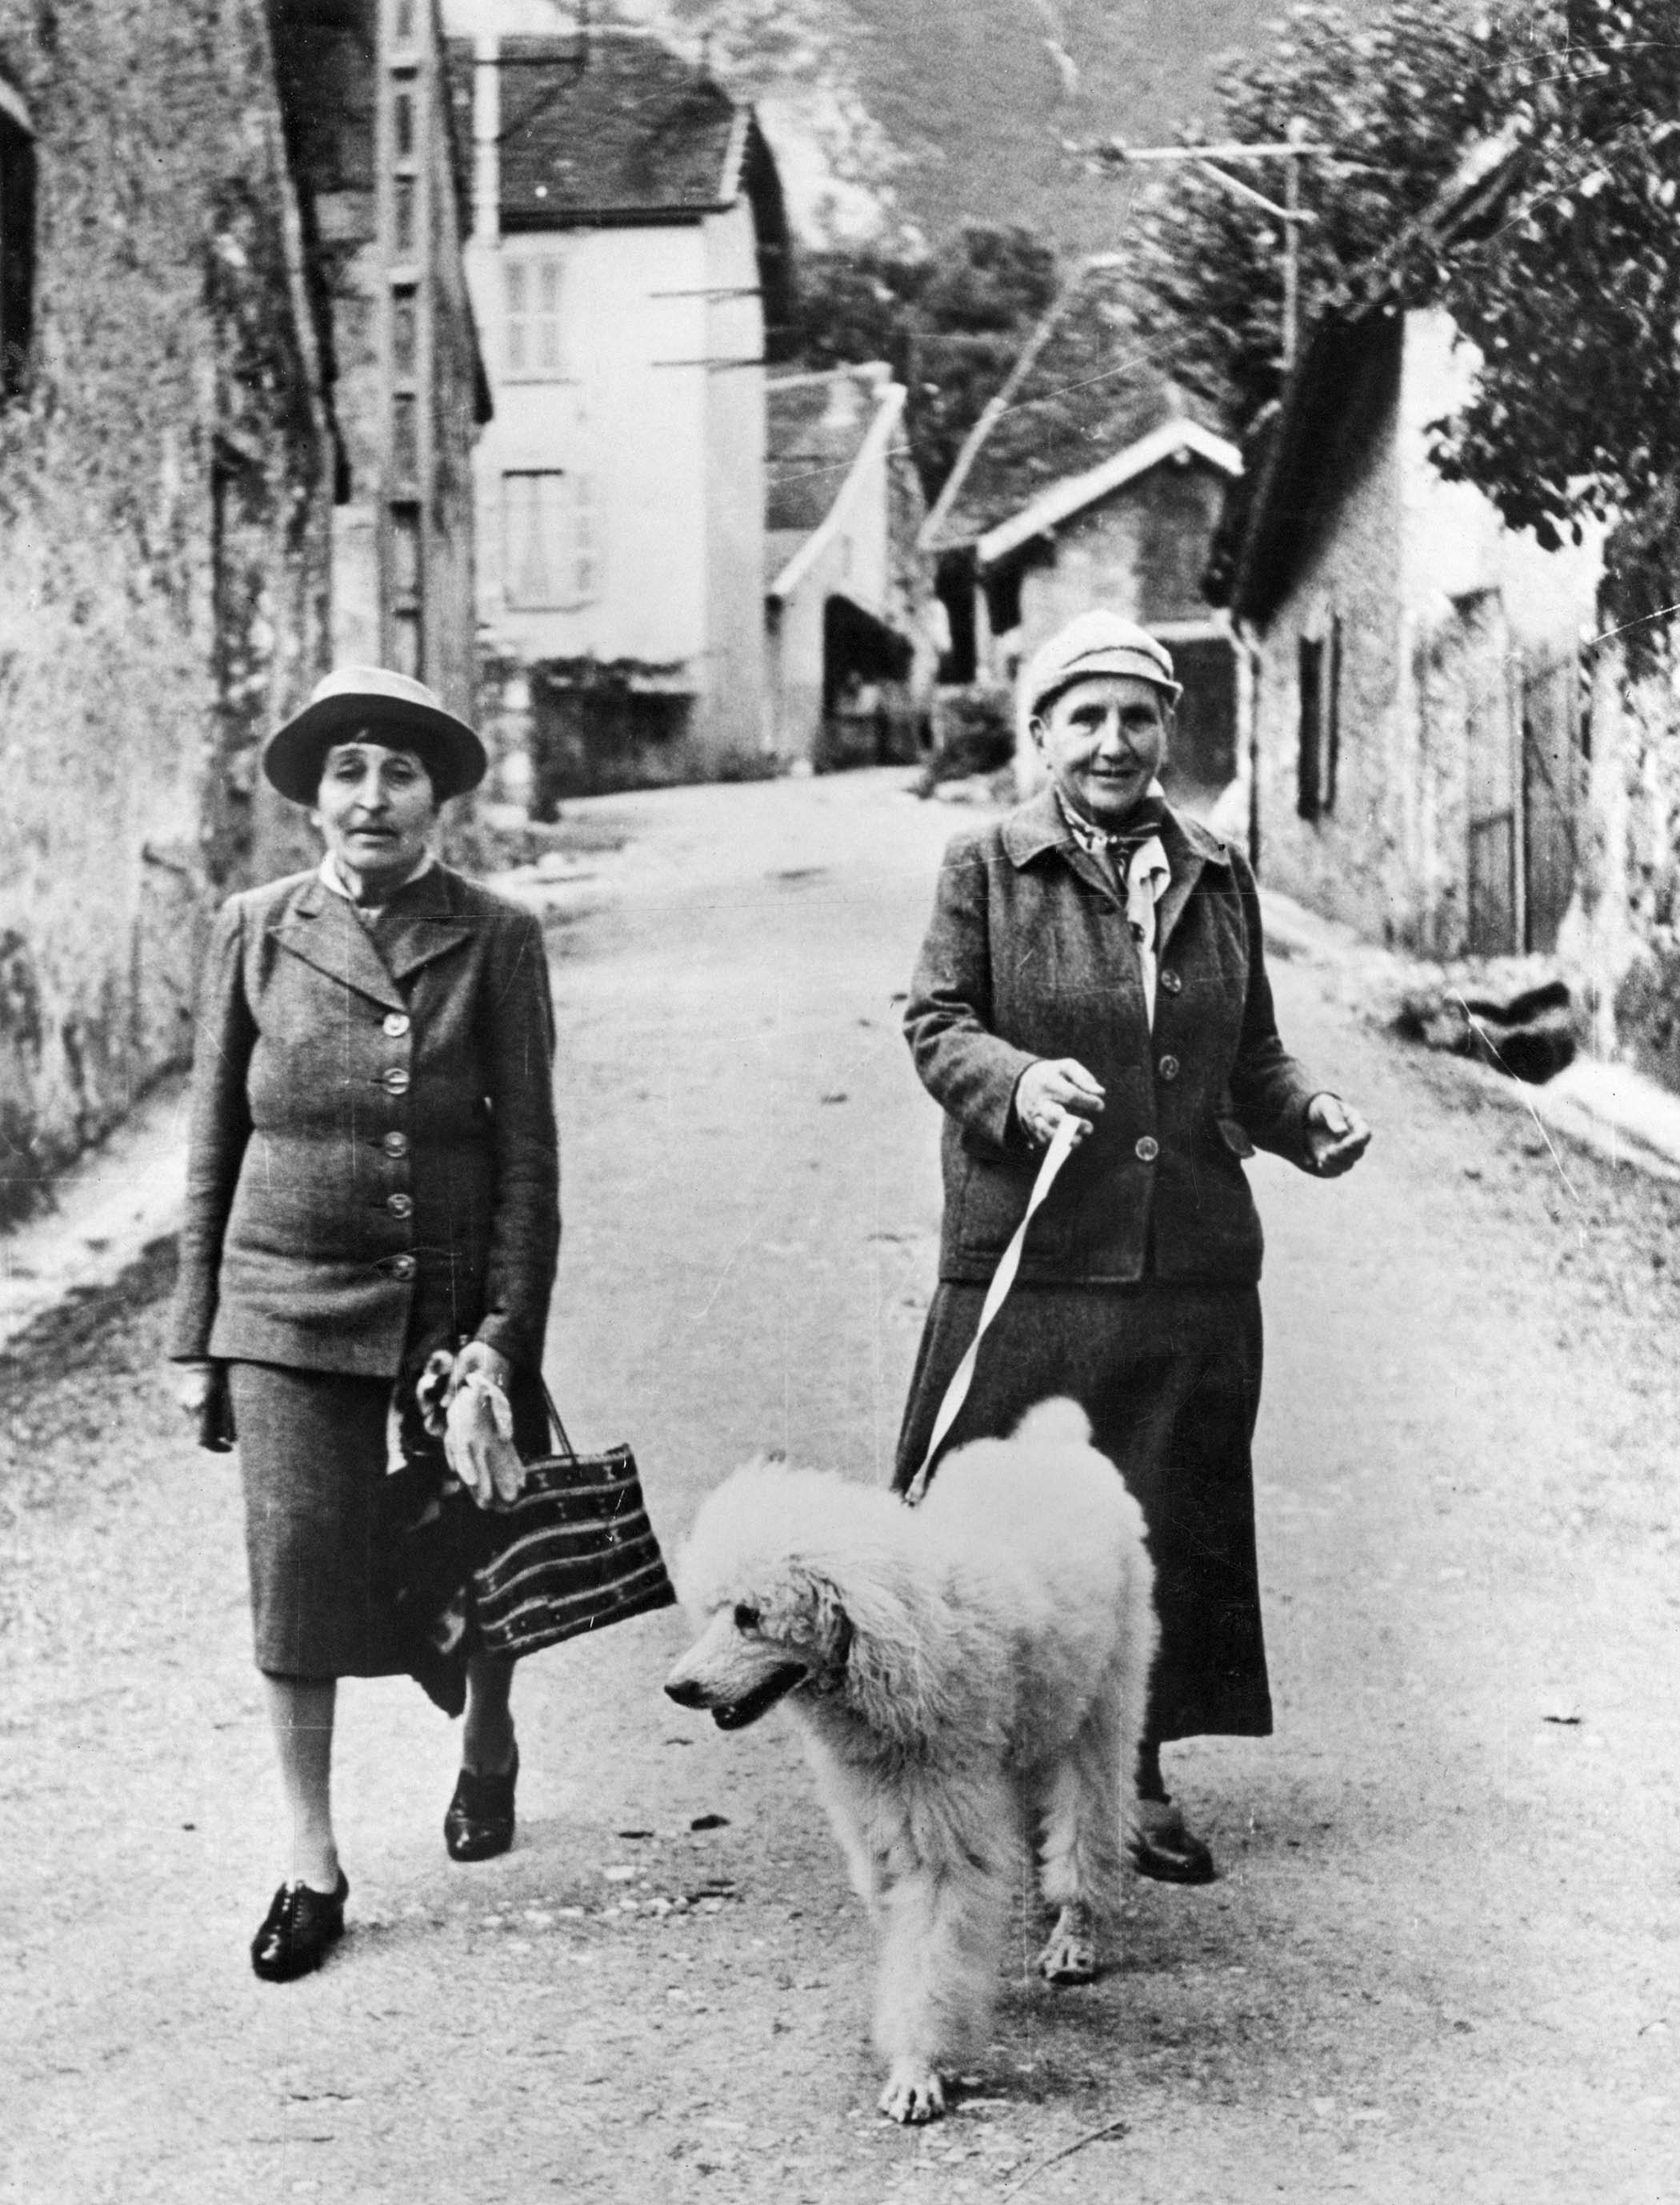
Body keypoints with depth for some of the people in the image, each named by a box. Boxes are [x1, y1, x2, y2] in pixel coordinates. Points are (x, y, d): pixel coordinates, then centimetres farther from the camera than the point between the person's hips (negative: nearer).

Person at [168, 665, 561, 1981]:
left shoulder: (496, 939, -2)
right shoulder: (256, 932, 2)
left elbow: (529, 1153, -3)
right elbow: (214, 1143, 7)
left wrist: (506, 1333, -9)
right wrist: (195, 1335, 5)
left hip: (451, 1303, -1)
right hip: (287, 1306, 1)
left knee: (466, 1564, 10)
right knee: (298, 1569, -2)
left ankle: (490, 1746, 42)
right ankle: (314, 1863, 12)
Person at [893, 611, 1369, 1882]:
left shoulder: (1220, 876, 12)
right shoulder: (986, 869, 2)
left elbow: (1247, 1053, 18)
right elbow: (936, 1025, -2)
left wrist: (1307, 1116, 0)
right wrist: (1019, 1078, -21)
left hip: (1193, 1263, 4)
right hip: (1026, 1257, -3)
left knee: (1174, 1522, 8)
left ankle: (1141, 1778, 21)